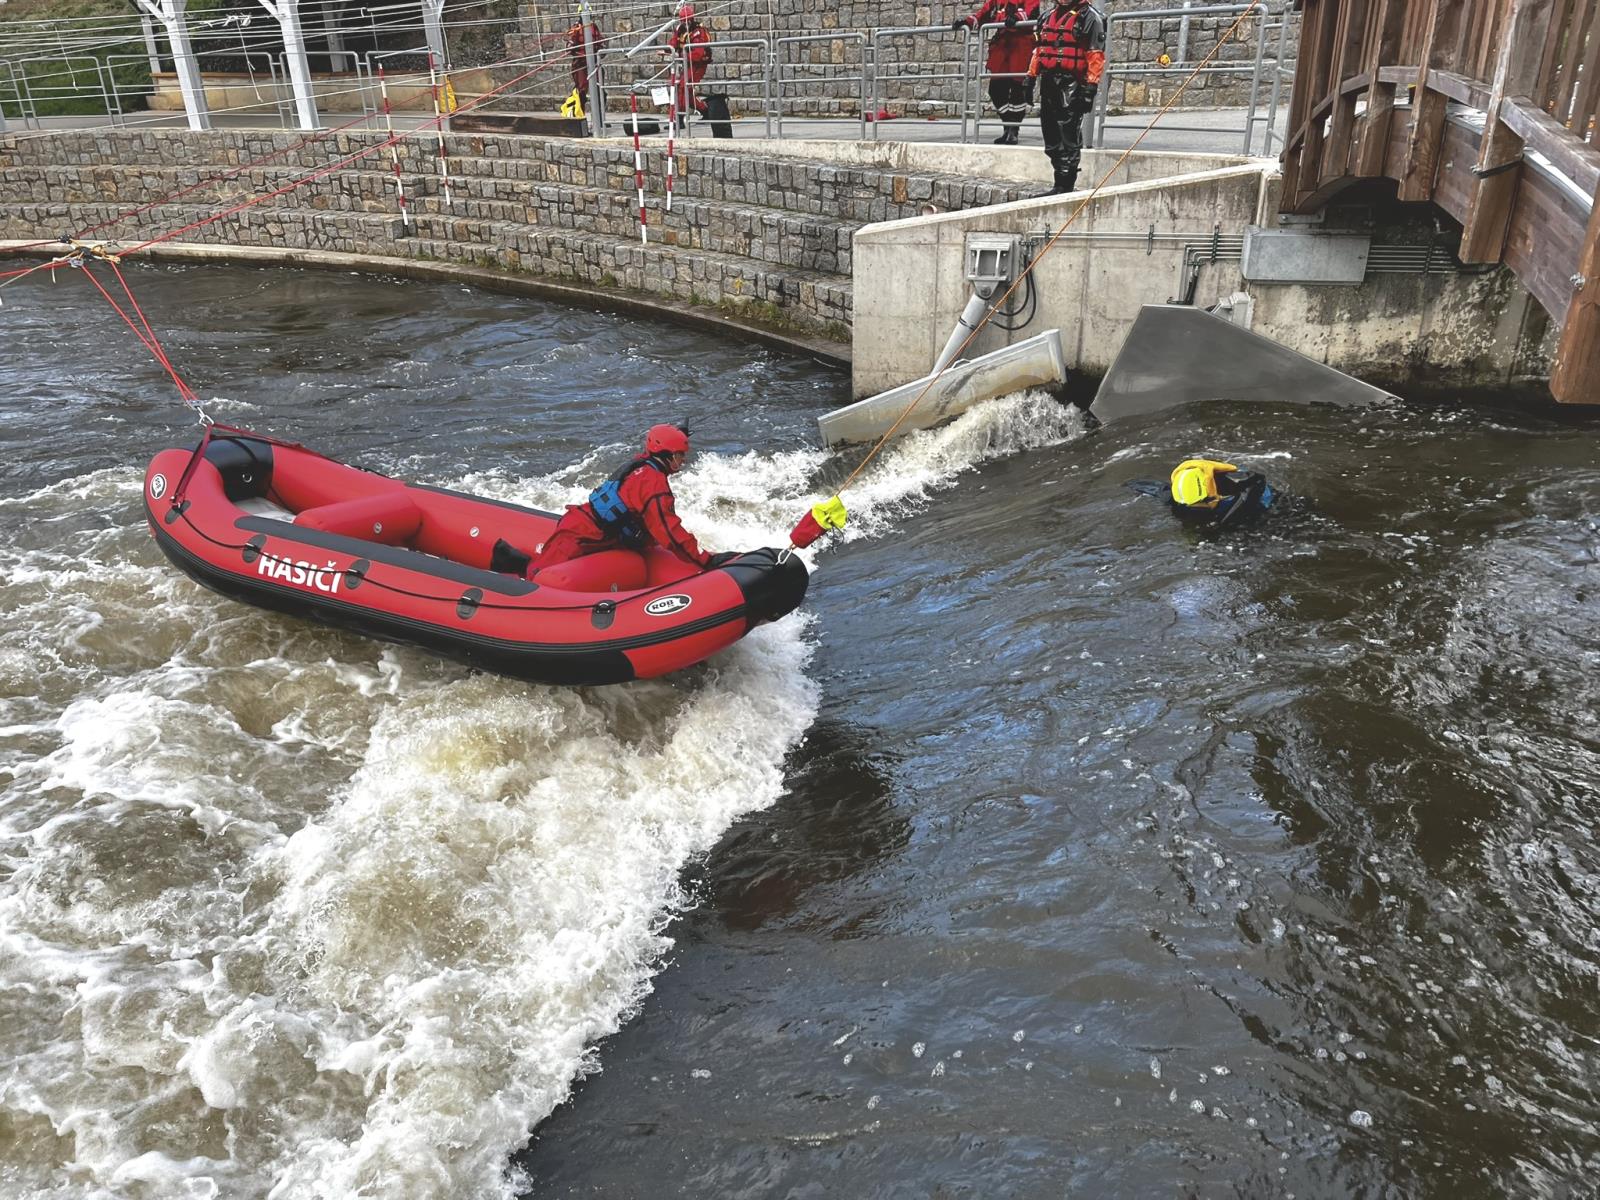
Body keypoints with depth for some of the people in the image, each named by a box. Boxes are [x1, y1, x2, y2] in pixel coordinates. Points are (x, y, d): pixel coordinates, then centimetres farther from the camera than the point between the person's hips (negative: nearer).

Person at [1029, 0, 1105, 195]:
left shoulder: (1089, 17, -3)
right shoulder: (1048, 16, 19)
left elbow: (1096, 56, -9)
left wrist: (1090, 88, -16)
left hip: (1071, 87, -7)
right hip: (1048, 84, 8)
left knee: (1068, 140, -8)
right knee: (1051, 139, 10)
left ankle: (1064, 186, -5)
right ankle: (1061, 184, 18)